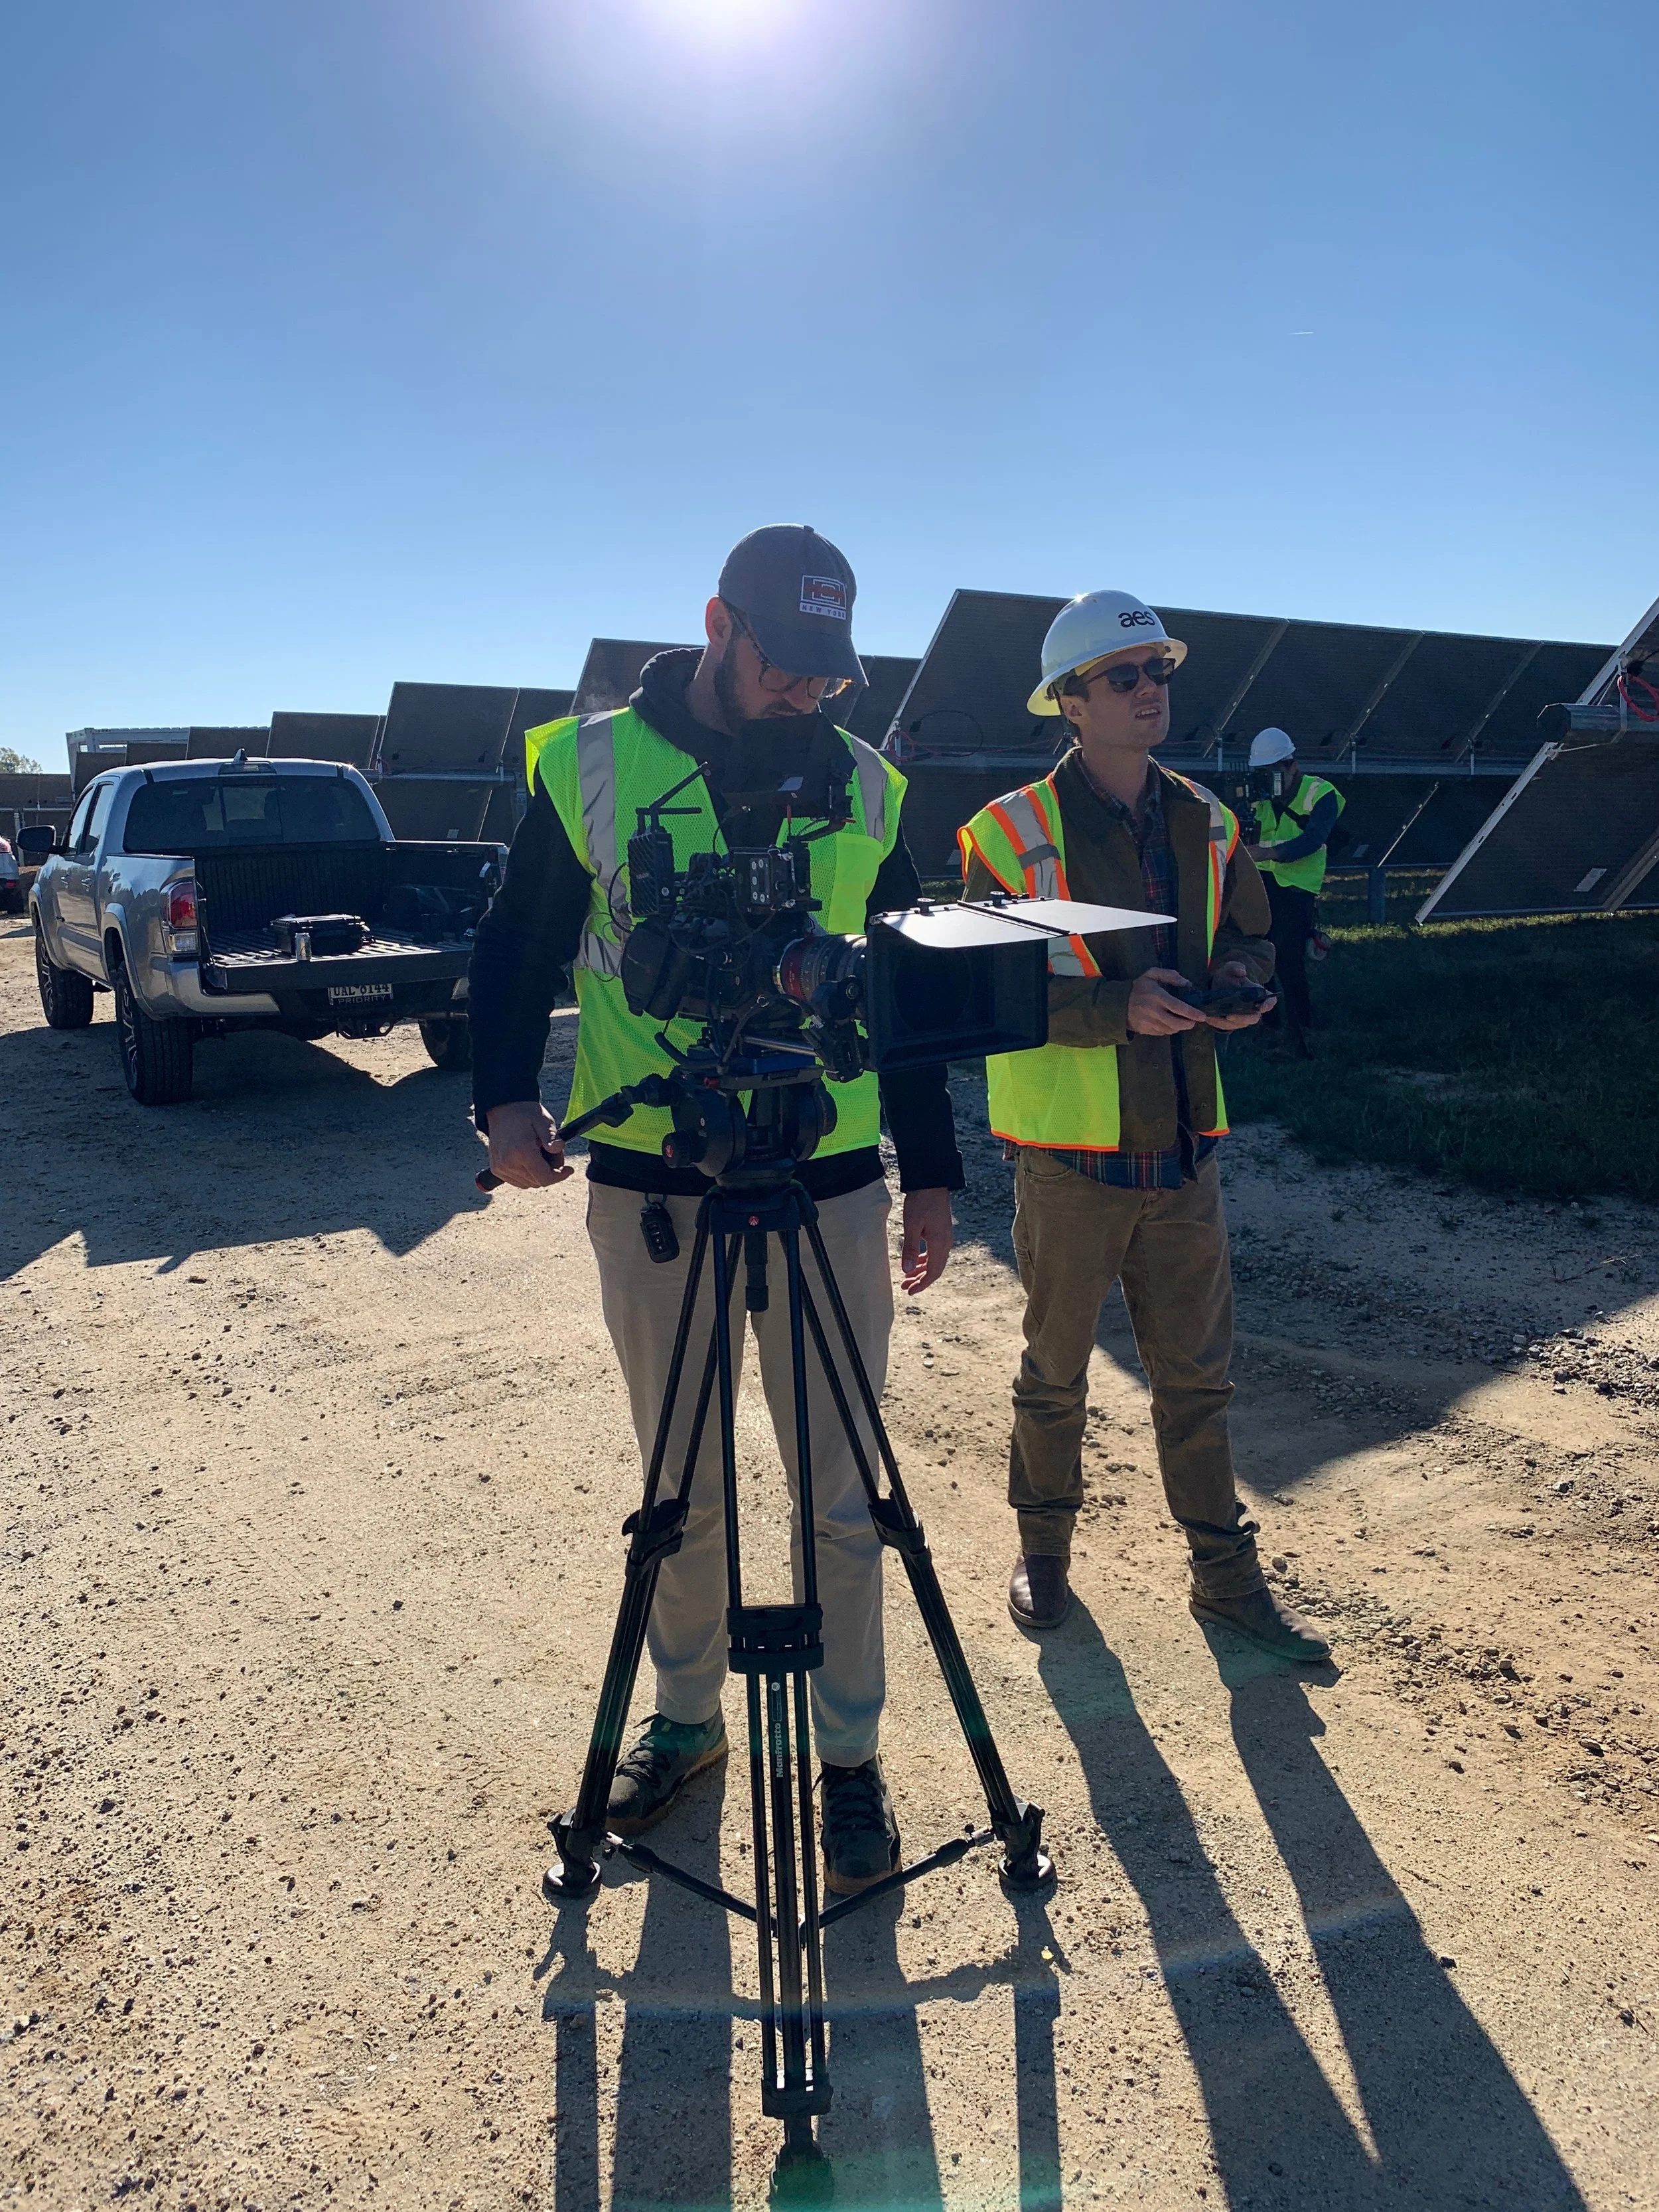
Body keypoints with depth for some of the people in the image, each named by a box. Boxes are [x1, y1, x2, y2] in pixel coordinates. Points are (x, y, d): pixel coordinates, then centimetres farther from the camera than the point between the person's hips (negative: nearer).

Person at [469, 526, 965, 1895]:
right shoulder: (590, 764, 0)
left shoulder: (868, 789, 5)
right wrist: (508, 1097, -12)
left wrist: (932, 1172, 9)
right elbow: (517, 950, 5)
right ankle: (687, 1718, 35)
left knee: (839, 1497, 7)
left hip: (828, 1185, 1)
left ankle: (852, 1755, 25)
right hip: (647, 1184, 0)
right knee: (681, 1489, 13)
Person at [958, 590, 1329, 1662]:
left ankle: (1228, 1573, 28)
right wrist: (1115, 1006, -24)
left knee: (1198, 1374, 14)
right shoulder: (1013, 832, -9)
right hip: (1070, 1152, -4)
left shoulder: (1206, 822, 8)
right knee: (1056, 1371, 12)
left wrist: (1237, 981, -6)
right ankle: (1045, 1549, 33)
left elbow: (1250, 936, 17)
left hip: (1183, 1144, 5)